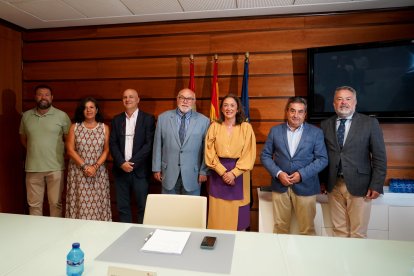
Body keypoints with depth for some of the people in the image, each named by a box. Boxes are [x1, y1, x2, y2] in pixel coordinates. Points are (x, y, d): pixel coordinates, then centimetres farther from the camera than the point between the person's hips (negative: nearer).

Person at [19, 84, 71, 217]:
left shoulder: (62, 116, -3)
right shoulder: (26, 116, 7)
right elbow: (23, 138, 19)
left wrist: (59, 152, -1)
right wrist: (34, 151, 10)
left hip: (55, 167, -3)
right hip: (33, 167, 3)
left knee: (55, 203, 7)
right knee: (34, 204, 13)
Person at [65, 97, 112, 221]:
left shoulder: (104, 128, 5)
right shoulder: (74, 127, 5)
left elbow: (106, 150, 2)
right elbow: (70, 150, -1)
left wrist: (95, 167, -11)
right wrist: (84, 166, -10)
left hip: (98, 172, 0)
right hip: (78, 171, 0)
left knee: (98, 203, 0)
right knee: (80, 203, 0)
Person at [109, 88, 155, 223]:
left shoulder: (148, 119, 0)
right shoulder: (116, 120, 11)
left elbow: (149, 144, -8)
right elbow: (113, 144, 5)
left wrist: (132, 162, -14)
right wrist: (122, 163, -10)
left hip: (140, 170, -3)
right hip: (120, 169, 3)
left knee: (143, 206, 3)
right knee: (122, 206, 10)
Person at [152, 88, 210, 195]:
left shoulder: (204, 121, -2)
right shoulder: (163, 118, 1)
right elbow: (157, 145, 4)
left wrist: (204, 171, 0)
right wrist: (157, 168, 4)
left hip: (192, 174, -1)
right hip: (169, 173, 1)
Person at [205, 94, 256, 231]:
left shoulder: (246, 127, 0)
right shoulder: (214, 126, 3)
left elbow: (249, 154, -4)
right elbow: (210, 153, -1)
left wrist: (234, 173, -14)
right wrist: (223, 172, -11)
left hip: (239, 174, -1)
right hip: (218, 173, 1)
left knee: (238, 214, 6)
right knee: (218, 213, 6)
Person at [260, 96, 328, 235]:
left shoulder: (316, 132, 1)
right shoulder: (275, 130, 4)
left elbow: (322, 159, -2)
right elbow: (265, 155, 4)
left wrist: (302, 174, -14)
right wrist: (278, 173, -11)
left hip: (305, 186, -1)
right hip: (280, 186, 1)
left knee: (307, 229, 8)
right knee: (280, 227, 11)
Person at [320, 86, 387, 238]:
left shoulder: (370, 123, -1)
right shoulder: (325, 124, 5)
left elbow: (379, 156, -1)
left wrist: (376, 185, -6)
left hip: (359, 185, -2)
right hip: (334, 185, 2)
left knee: (358, 233, 7)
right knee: (339, 230, 12)